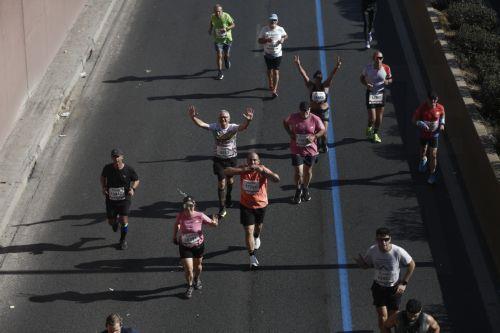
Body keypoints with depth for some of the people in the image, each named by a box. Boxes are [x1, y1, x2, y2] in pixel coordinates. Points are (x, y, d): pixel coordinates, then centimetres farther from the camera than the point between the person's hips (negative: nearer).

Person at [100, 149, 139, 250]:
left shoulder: (129, 169, -13)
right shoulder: (107, 168, -10)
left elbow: (136, 180, 4)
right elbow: (103, 177, 12)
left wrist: (133, 188, -15)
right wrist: (103, 187, -4)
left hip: (124, 199, -2)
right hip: (111, 199, 2)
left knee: (124, 220, -10)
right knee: (111, 222, 7)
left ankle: (123, 240, 16)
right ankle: (116, 220, 47)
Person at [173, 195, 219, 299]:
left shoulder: (200, 216, -23)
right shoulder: (180, 216, -20)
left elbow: (211, 223, -13)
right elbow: (176, 224, 2)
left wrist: (215, 223, -37)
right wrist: (175, 236, 12)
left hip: (198, 245, 1)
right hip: (185, 246, -1)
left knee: (197, 265, 23)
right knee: (188, 269, -6)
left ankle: (197, 279, 56)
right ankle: (190, 286, 23)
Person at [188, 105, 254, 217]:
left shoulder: (233, 127, -16)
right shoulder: (215, 127, -12)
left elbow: (242, 127, -37)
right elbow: (201, 124, -24)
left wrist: (247, 121, -60)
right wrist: (193, 117, -45)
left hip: (231, 158, 1)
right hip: (219, 159, -1)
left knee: (230, 180, 20)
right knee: (221, 182, -4)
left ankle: (228, 198, 50)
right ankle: (222, 208, 4)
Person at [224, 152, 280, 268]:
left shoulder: (262, 170, -20)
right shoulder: (243, 169, -15)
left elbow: (276, 179, -35)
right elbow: (226, 172, -25)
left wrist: (262, 170, -46)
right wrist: (243, 170, -36)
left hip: (260, 204, 1)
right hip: (246, 205, -1)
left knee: (258, 226, 26)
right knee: (248, 231, -5)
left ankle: (257, 237, 61)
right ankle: (252, 258, 2)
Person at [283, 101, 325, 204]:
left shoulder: (315, 119, -11)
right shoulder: (293, 117, -10)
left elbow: (323, 130, -1)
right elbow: (285, 123, 9)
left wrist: (314, 136, -19)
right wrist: (290, 133, -6)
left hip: (310, 149, 1)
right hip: (297, 150, -1)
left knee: (308, 171, 16)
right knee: (298, 172, -5)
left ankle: (305, 189, 42)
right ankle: (298, 190, 22)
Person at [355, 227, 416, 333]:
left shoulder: (398, 251, -25)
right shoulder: (372, 250, -17)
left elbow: (412, 265, -9)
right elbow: (366, 265, 0)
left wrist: (404, 283, -11)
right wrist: (360, 262, -25)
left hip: (394, 288, -1)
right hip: (378, 287, 1)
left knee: (392, 316, 10)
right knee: (382, 316, -4)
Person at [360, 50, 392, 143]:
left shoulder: (386, 68, -8)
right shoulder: (368, 67, -12)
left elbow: (390, 79, 7)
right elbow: (362, 78, 3)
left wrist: (387, 81, -17)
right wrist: (366, 84, -17)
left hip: (381, 93, 3)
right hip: (371, 93, -2)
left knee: (379, 116, 10)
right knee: (372, 118, -7)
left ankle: (375, 133, 32)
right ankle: (369, 128, 28)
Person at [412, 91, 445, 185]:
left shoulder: (440, 108, -14)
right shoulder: (422, 108, -21)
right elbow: (414, 119, -14)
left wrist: (442, 124, -7)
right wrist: (422, 125, -32)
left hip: (434, 134, 0)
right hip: (423, 134, 1)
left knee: (433, 155, -5)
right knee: (423, 149, 24)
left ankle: (432, 174, 8)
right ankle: (423, 159, 60)